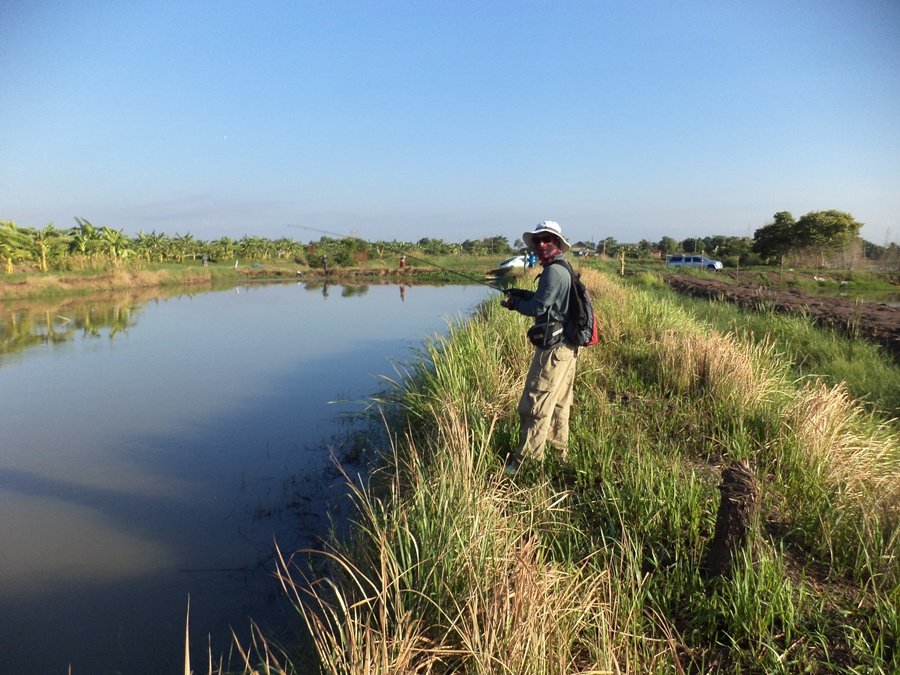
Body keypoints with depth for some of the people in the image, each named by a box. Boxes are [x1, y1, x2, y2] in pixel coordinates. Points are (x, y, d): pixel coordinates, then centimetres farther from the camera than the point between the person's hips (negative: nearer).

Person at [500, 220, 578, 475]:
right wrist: (523, 294, 12)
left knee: (535, 404, -4)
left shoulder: (553, 272, -18)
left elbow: (539, 307, -19)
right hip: (567, 346, 10)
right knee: (558, 402, 20)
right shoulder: (564, 270, 13)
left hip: (553, 348, -10)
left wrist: (514, 304, -2)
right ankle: (559, 451, 33)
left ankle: (527, 460, 3)